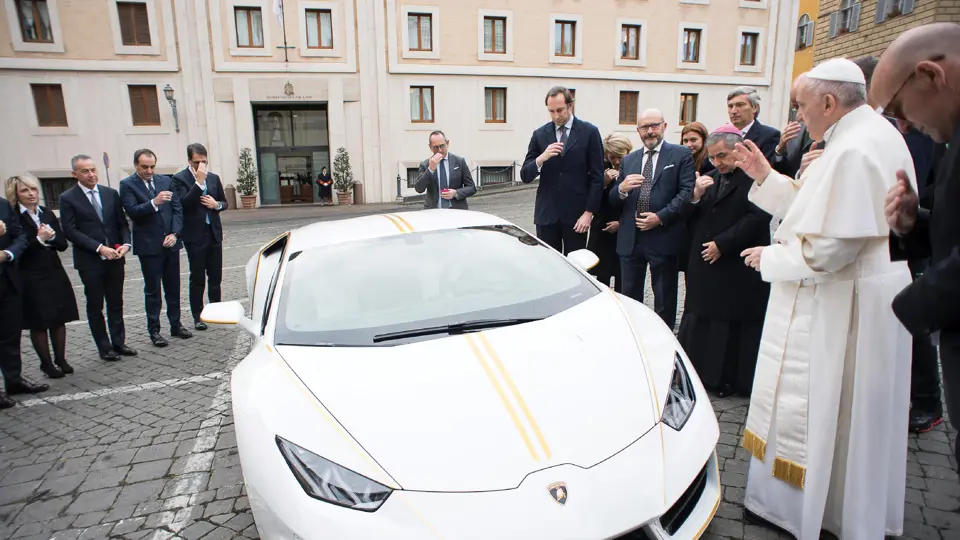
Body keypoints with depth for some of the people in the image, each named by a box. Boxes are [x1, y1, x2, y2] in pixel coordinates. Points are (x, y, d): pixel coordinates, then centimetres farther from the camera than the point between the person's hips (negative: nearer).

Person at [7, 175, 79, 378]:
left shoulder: (47, 214, 8)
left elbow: (63, 244, 6)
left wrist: (52, 236, -13)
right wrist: (39, 239, -22)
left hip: (55, 274, 5)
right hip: (31, 278, -5)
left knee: (59, 319, 10)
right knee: (39, 323, 5)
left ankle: (61, 359, 22)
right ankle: (46, 363, 17)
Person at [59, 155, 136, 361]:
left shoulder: (111, 193, 7)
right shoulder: (67, 198, -4)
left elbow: (122, 223, 9)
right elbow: (70, 230, -9)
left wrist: (125, 243, -9)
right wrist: (99, 248, -18)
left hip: (115, 258, 3)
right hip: (89, 261, -3)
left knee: (116, 303, 11)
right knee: (95, 306, 7)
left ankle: (118, 342, 22)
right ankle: (104, 348, 16)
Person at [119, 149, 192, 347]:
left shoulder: (166, 181, 9)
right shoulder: (127, 184, -2)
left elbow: (177, 209, 6)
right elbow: (132, 211, -14)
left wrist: (174, 234, -5)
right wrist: (154, 202, -30)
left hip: (170, 243, 4)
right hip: (148, 246, -4)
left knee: (173, 288, 11)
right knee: (152, 291, 3)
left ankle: (176, 325, 21)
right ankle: (154, 331, 12)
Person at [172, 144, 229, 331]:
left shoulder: (214, 177, 10)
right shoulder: (180, 179, -5)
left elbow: (224, 202, 17)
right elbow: (184, 204, -19)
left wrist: (217, 204, -6)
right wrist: (199, 181, -22)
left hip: (214, 233, 5)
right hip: (195, 235, -4)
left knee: (216, 276, 10)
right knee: (197, 278, 2)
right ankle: (197, 316, 13)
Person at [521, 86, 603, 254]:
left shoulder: (589, 132, 1)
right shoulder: (540, 134, 7)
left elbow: (597, 177, 0)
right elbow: (525, 176, 3)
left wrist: (589, 212, -6)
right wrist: (542, 158, -16)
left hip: (576, 213, -1)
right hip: (546, 214, 2)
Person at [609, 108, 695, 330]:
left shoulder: (681, 155, 2)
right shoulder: (628, 160, 15)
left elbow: (688, 192, -8)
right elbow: (614, 202, 11)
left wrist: (661, 217, -17)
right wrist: (621, 189, -11)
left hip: (663, 237, -4)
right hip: (630, 238, 4)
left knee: (664, 298, 8)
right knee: (629, 295, 12)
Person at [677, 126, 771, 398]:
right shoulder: (711, 178, 13)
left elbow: (757, 218, -16)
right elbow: (686, 215, 10)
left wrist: (722, 244, -15)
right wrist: (696, 196, -9)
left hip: (739, 268, -6)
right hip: (705, 266, 6)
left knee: (734, 323, 3)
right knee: (701, 321, 10)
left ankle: (733, 381, 17)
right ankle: (703, 374, 23)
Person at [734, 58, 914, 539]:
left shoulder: (853, 151, -23)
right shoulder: (875, 134, 10)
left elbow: (831, 247, -27)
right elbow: (824, 210, 13)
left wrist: (771, 257, -13)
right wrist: (766, 177, 8)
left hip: (839, 301, -11)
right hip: (869, 289, 11)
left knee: (811, 403, 4)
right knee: (854, 407, 22)